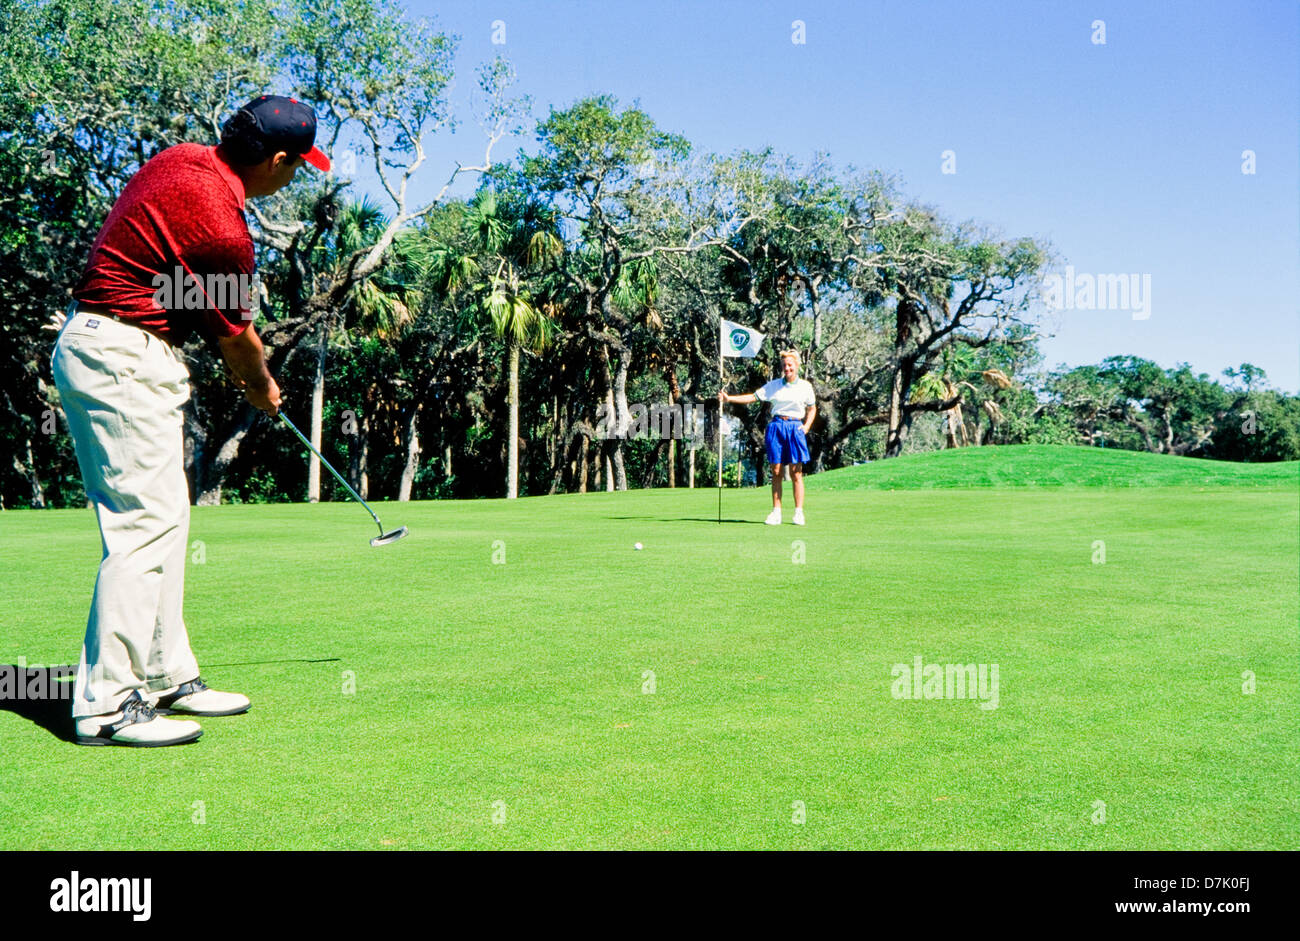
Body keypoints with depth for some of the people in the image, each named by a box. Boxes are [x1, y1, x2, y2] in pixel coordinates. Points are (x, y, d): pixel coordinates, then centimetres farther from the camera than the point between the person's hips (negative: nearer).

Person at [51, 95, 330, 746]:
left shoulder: (183, 160, 7)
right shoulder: (220, 224, -21)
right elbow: (235, 332, -6)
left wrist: (239, 366, 18)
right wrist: (263, 387, 14)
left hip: (94, 344, 10)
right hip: (124, 360, -10)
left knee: (166, 516, 13)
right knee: (143, 525, -9)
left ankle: (166, 676, 20)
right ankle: (107, 705, -6)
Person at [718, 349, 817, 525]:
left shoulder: (805, 386, 8)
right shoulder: (774, 385, 9)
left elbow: (812, 409, 17)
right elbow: (753, 397, 7)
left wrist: (806, 427, 3)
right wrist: (728, 398, -3)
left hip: (795, 428, -1)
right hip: (776, 427, 1)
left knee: (796, 473, -6)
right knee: (776, 472, 0)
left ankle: (799, 513, -3)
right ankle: (776, 512, 4)